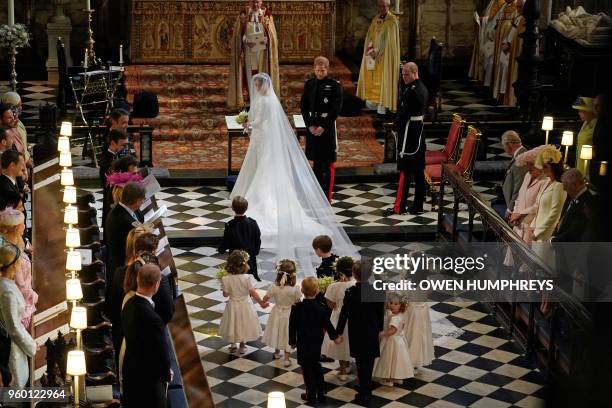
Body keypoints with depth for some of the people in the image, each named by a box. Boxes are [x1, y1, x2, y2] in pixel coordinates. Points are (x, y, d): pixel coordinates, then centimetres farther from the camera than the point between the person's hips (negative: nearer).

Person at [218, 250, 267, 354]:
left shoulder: (226, 279, -22)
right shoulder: (246, 278, -24)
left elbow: (226, 294, -11)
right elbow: (253, 293, -18)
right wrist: (261, 302, -4)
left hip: (233, 305, 0)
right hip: (245, 304, 0)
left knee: (233, 324, 23)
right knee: (243, 324, 21)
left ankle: (232, 346, 35)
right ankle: (242, 346, 32)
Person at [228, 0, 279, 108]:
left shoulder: (266, 14, 3)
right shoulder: (244, 13, 2)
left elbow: (271, 33, 4)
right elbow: (239, 32, 1)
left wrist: (264, 40, -11)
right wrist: (246, 41, -12)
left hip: (262, 48, 1)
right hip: (249, 48, -1)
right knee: (251, 75, -3)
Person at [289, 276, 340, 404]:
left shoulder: (297, 308, -15)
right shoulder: (320, 307, -10)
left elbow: (292, 326, -8)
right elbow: (327, 324, -1)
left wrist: (292, 341, 5)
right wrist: (335, 336, 15)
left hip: (303, 342, -3)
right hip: (317, 341, 3)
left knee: (307, 368, 7)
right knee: (316, 364, 19)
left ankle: (311, 394, 14)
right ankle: (321, 392, 22)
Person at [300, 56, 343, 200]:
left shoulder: (335, 85, -6)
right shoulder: (309, 84, 7)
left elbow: (336, 109, -10)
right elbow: (303, 107, 8)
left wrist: (323, 127, -14)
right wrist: (310, 125, -4)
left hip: (327, 129, -4)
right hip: (312, 128, 4)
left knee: (327, 165, -1)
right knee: (316, 162, 12)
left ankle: (327, 198, 2)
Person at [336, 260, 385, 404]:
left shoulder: (351, 292, -17)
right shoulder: (376, 291, -8)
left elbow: (344, 313, -13)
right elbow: (380, 312, 0)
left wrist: (339, 332, -3)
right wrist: (380, 329, 15)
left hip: (357, 333, -3)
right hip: (372, 332, 3)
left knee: (361, 362, 8)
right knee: (369, 361, 16)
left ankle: (364, 394, 11)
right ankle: (367, 390, 30)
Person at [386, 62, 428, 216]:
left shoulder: (412, 91, -18)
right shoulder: (422, 88, 12)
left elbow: (404, 113, -19)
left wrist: (397, 127, -2)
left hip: (409, 133, -9)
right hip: (419, 132, 9)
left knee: (405, 171, -4)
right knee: (418, 171, 9)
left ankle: (399, 207, 1)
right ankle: (418, 206, 14)